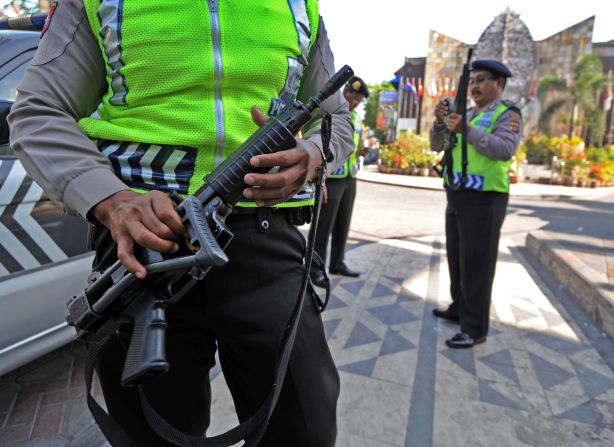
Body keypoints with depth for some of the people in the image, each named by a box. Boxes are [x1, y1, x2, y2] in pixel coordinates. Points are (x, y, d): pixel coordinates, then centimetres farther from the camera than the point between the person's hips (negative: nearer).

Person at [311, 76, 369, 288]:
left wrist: (361, 151, 4)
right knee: (323, 225, -2)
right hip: (330, 178, -7)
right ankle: (316, 269, 9)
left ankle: (337, 263, 25)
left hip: (349, 179, 7)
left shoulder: (356, 118, 15)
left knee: (343, 224, 12)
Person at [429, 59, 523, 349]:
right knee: (456, 258, 16)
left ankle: (475, 328, 5)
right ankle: (459, 309, 32)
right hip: (457, 197, 8)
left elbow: (505, 149, -24)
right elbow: (437, 146, 12)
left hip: (484, 200, -8)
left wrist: (467, 129, -29)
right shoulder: (466, 114, 15)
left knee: (476, 264, -4)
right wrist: (441, 121, -6)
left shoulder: (507, 114, -6)